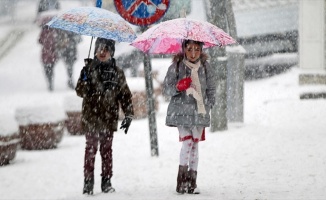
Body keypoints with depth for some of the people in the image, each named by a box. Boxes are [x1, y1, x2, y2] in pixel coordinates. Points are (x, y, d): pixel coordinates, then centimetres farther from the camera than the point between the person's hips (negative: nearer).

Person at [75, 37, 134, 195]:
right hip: (91, 118, -2)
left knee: (107, 150, 7)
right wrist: (84, 80, -23)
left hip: (109, 118, 2)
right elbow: (80, 92, -4)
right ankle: (88, 182, -1)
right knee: (91, 149, -4)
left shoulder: (117, 73, 7)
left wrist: (129, 114, 3)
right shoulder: (89, 69, 2)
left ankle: (106, 182, 13)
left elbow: (125, 95, 10)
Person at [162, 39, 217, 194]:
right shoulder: (176, 67, -3)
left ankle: (192, 181, 9)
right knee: (187, 142, -14)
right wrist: (178, 87, -21)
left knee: (195, 144, 4)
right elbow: (166, 89, -2)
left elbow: (211, 88, 16)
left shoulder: (205, 67, 5)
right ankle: (181, 178, -6)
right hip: (182, 111, -3)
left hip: (199, 112, 3)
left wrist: (208, 105, 6)